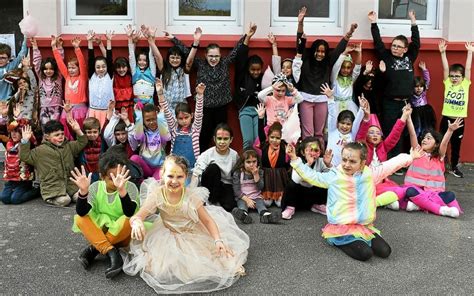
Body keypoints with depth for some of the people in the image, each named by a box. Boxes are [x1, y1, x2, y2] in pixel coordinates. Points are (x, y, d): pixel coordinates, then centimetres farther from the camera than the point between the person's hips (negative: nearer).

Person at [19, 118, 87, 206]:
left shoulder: (68, 146, 13)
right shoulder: (40, 150, 1)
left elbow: (82, 143, 16)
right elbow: (25, 157, -2)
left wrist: (78, 131, 0)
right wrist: (25, 141, -12)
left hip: (69, 183, 4)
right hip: (52, 186, -4)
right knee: (63, 201, -25)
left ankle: (67, 195, 12)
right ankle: (50, 198, 5)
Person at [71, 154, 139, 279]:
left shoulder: (130, 187, -16)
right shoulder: (96, 187, -8)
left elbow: (130, 213, -34)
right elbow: (81, 213, -19)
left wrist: (121, 189, -49)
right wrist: (83, 191, -36)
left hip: (123, 235, -3)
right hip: (99, 232, 3)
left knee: (128, 220, -33)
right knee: (79, 219, -21)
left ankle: (94, 249, -19)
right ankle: (112, 253, -30)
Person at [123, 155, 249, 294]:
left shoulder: (192, 195, -22)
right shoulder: (157, 194, -21)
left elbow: (208, 220, -15)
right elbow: (138, 216, -26)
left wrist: (218, 240, -31)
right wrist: (136, 222, -52)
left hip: (195, 235, 0)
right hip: (170, 236, 0)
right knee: (160, 267, -17)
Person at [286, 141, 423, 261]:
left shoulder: (370, 175, 2)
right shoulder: (333, 176, -3)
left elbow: (390, 165, 10)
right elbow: (311, 176, 1)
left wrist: (410, 157, 15)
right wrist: (295, 159, -6)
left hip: (364, 226, 4)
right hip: (341, 227, -4)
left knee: (385, 251, -8)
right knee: (365, 253, -22)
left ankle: (359, 240, 13)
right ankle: (339, 241, 4)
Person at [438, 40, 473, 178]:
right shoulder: (447, 83, 1)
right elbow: (445, 68, -6)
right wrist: (443, 53, -13)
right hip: (446, 119, -1)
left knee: (456, 145, 12)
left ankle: (454, 167, 24)